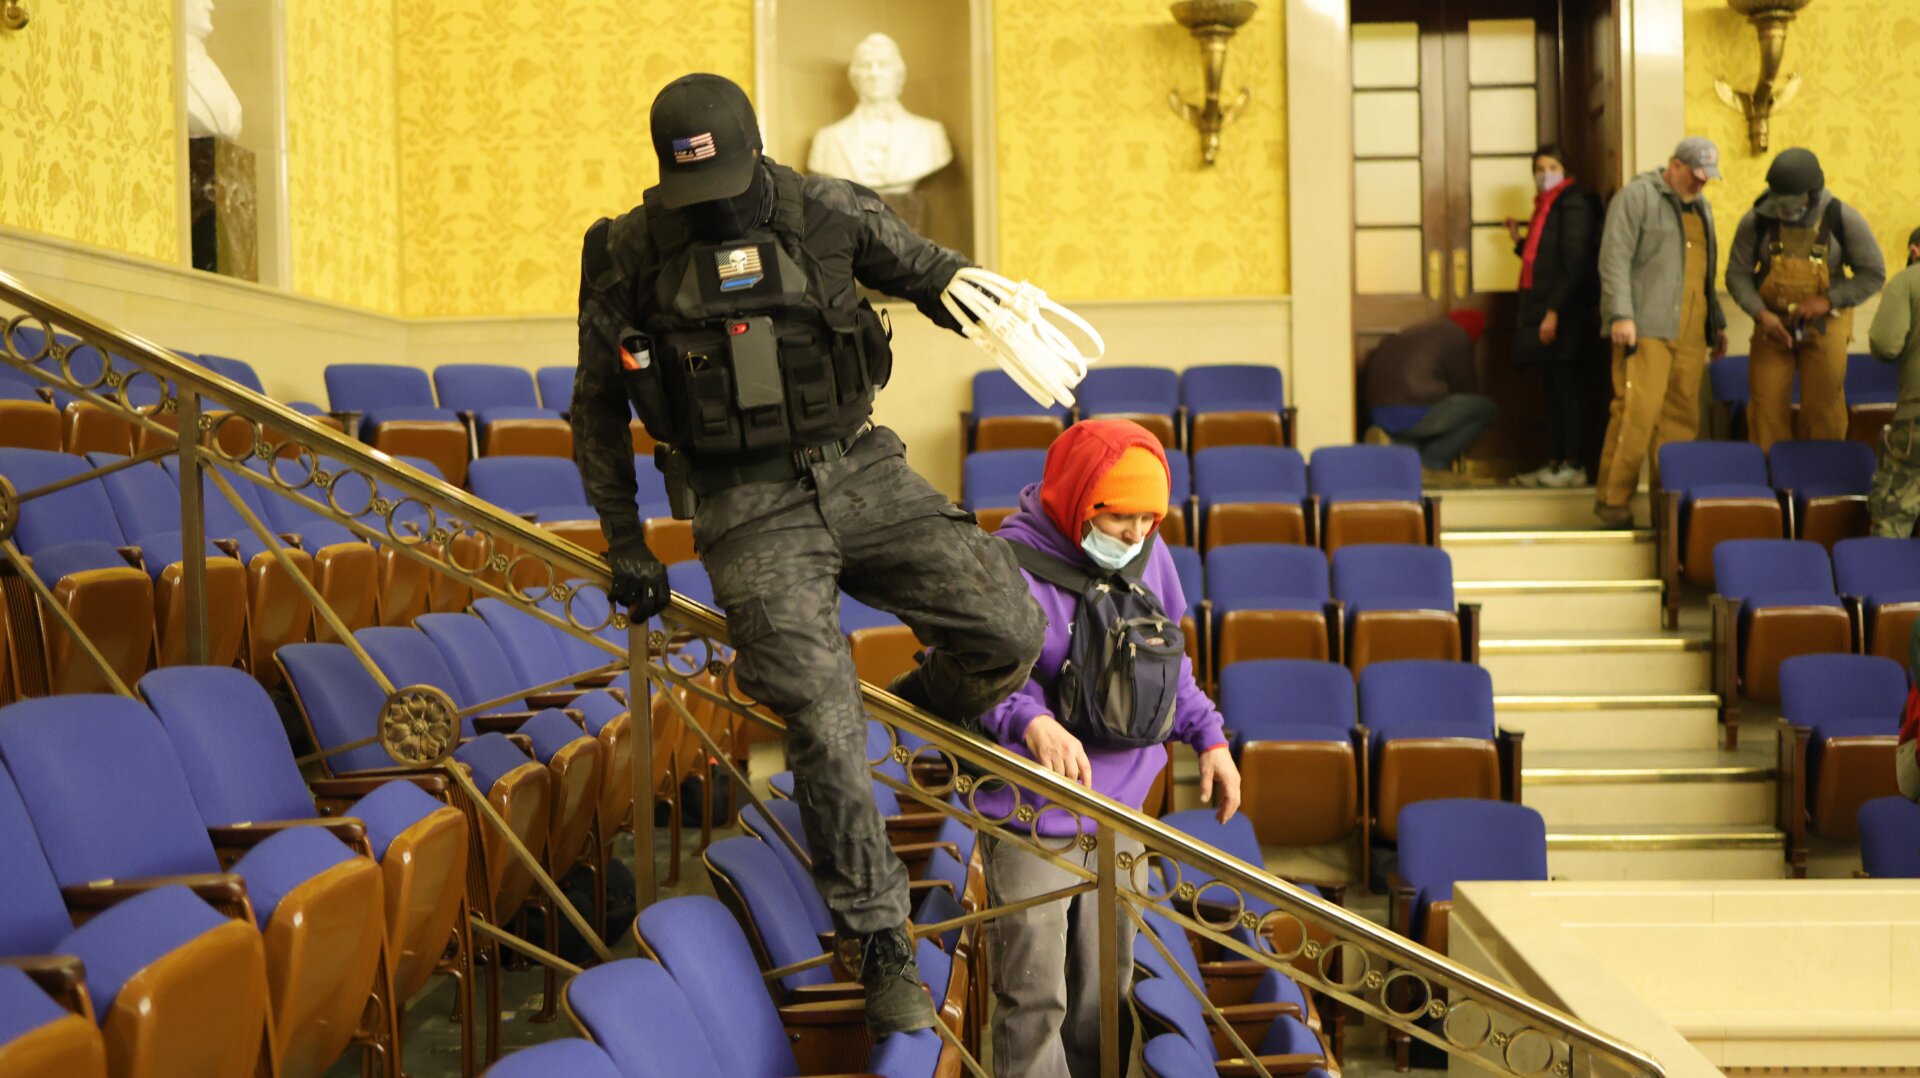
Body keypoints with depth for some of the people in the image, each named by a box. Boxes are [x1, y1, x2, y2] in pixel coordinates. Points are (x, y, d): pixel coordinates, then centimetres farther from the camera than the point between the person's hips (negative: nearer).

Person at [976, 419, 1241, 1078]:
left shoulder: (1148, 555, 2)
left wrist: (1208, 735, 10)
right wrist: (1031, 721, -41)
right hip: (1032, 825, -6)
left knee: (1104, 994, 18)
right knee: (1033, 1002, -1)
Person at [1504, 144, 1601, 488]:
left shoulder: (1573, 204, -9)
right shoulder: (1545, 206, 18)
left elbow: (1574, 263, -17)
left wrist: (1554, 311, -21)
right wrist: (1519, 240, 13)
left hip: (1564, 315, -9)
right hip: (1541, 311, 9)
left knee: (1565, 389, -6)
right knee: (1553, 392, 9)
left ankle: (1573, 466, -3)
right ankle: (1554, 463, 12)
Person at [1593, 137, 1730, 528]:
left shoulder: (1701, 207, 23)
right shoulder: (1638, 196, -2)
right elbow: (1615, 258, -9)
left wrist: (1718, 322, 27)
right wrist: (1621, 315, -17)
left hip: (1690, 332, 7)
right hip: (1646, 327, -7)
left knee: (1682, 416, 4)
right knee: (1637, 410, -12)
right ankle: (1612, 497, -5)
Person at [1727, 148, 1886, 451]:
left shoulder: (1843, 219, -11)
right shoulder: (1756, 221, -9)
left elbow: (1873, 274, -6)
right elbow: (1737, 274, -4)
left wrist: (1828, 301, -19)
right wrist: (1761, 314, -19)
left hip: (1824, 326, -1)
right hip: (1772, 325, 1)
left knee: (1823, 408, 3)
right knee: (1766, 405, -1)